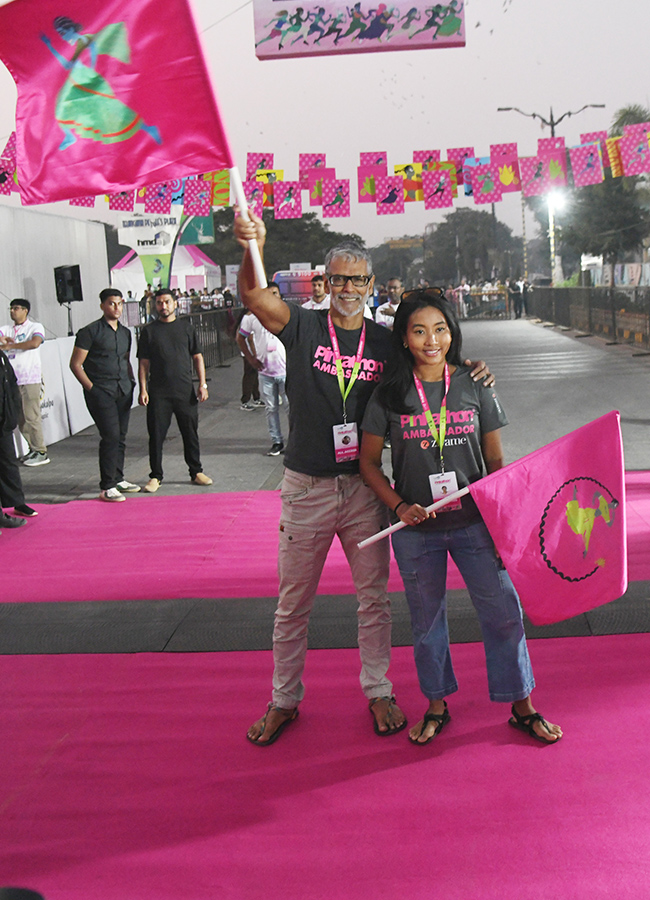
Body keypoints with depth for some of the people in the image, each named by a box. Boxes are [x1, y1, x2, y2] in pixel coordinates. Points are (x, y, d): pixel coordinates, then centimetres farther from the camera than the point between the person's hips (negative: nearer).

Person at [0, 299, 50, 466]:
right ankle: (33, 449, 17)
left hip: (30, 379, -6)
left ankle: (41, 453, -1)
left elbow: (34, 343, -18)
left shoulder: (35, 327, 0)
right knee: (20, 419, 7)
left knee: (31, 417, -7)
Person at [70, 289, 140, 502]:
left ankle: (118, 479, 22)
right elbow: (75, 364, -5)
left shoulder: (125, 332, 16)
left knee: (121, 436, 9)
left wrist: (131, 382, 15)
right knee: (111, 436, -11)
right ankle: (106, 487, -6)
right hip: (101, 392, -6)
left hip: (123, 391, 7)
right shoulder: (90, 332, -5)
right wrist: (91, 388, -11)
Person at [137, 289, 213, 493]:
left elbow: (197, 357, 9)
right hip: (158, 393, -1)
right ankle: (156, 476, 12)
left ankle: (196, 472, 20)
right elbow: (144, 363, 5)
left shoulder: (187, 327, 9)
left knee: (191, 433, 7)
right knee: (156, 435, 1)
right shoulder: (149, 331, 6)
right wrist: (143, 390, -4)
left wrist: (202, 384, 1)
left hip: (185, 391, 1)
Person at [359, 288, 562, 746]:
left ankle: (522, 706, 25)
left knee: (504, 613, 5)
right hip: (416, 530, 0)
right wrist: (400, 507, -11)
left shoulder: (475, 386, 0)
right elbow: (369, 462, 3)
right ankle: (437, 705, 33)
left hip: (475, 523, 1)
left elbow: (496, 460, 5)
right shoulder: (390, 394, -3)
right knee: (426, 620, 13)